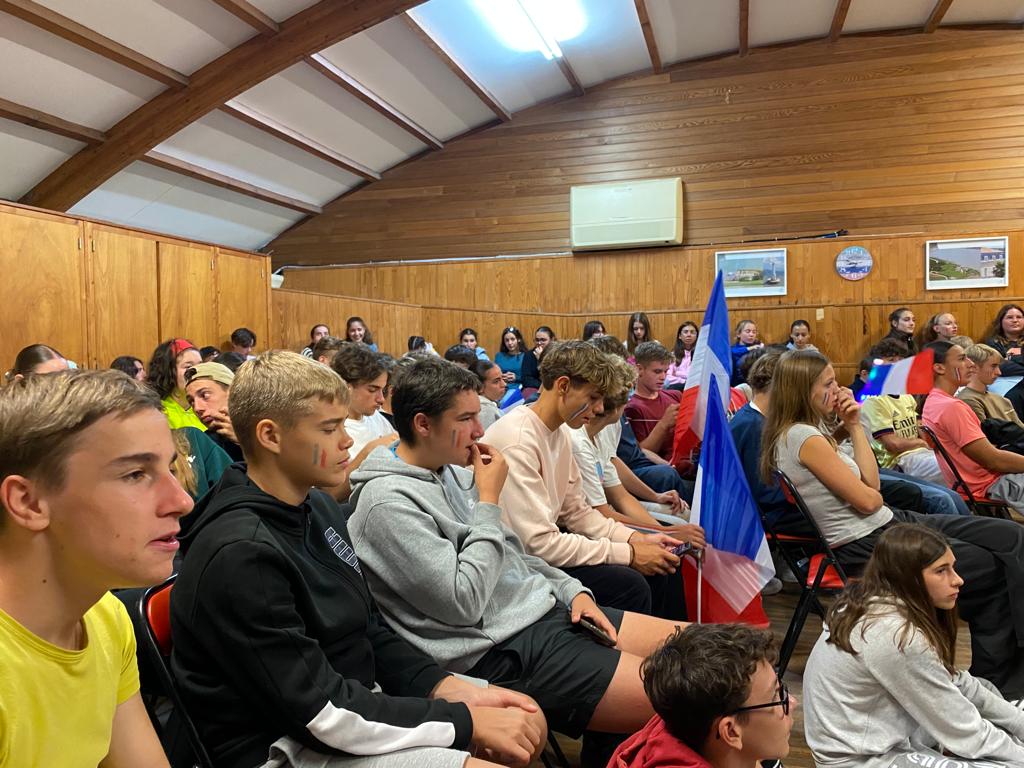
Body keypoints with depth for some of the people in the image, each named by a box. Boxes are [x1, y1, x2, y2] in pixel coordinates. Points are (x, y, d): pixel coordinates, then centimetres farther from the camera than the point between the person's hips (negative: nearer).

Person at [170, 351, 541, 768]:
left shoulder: (318, 507, 3)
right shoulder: (240, 554, -26)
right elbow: (324, 713, -24)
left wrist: (450, 688, -6)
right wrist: (466, 722, -19)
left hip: (356, 698, 8)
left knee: (528, 722, 8)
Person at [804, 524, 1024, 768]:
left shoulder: (871, 602, -2)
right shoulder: (899, 637, -28)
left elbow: (954, 682, 8)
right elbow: (963, 732, -18)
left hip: (872, 733, 9)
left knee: (978, 689, 17)